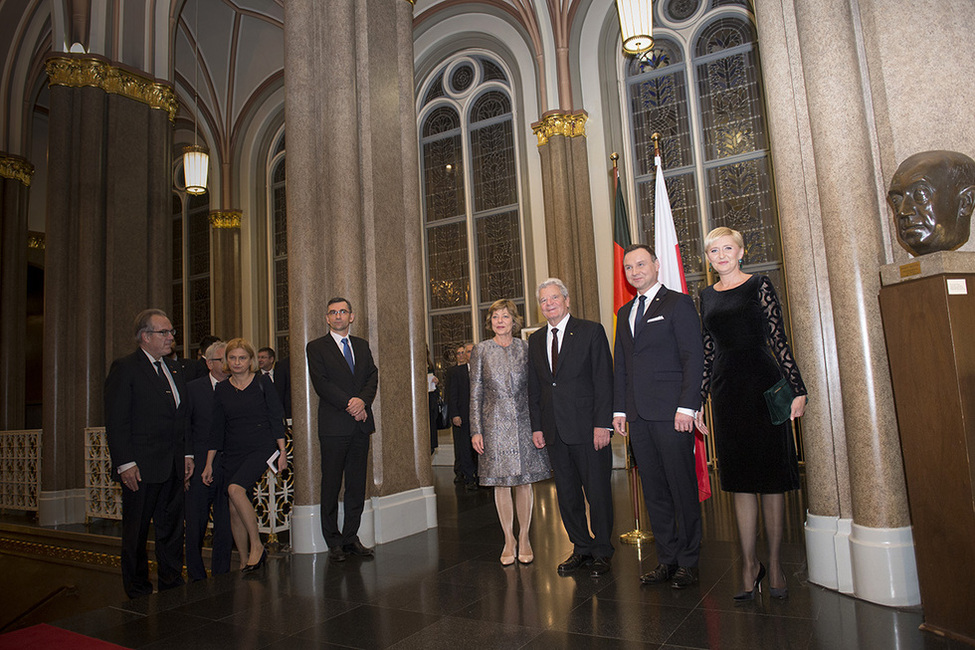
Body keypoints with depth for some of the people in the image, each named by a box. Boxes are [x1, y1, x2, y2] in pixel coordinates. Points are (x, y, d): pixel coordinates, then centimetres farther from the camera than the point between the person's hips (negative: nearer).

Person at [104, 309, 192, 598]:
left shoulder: (174, 369, 15)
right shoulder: (125, 368, -7)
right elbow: (116, 420, -11)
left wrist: (187, 453, 11)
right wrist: (125, 463, -16)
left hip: (173, 465, 6)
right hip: (141, 465, -6)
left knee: (172, 528, 13)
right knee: (136, 531, 7)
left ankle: (172, 584, 25)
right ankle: (138, 590, 21)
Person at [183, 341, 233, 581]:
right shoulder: (192, 388, 2)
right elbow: (184, 429, 2)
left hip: (229, 468, 2)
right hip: (200, 468, -2)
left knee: (226, 525, 7)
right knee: (196, 525, 6)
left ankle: (221, 575, 20)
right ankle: (196, 577, 22)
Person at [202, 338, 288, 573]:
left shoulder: (262, 383, -1)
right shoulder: (221, 389, 8)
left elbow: (276, 419, 0)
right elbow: (217, 428, 10)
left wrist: (282, 451, -5)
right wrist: (209, 464, 9)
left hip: (261, 448, -4)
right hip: (233, 454, 4)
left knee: (235, 489, -26)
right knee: (234, 509, 3)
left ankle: (257, 546, -12)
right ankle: (245, 562, 16)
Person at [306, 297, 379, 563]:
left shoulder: (362, 345, 16)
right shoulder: (316, 347, 3)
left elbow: (373, 376, 7)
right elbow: (321, 383, -8)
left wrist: (363, 401, -11)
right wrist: (349, 405, -15)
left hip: (361, 423, 4)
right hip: (334, 425, -4)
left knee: (357, 485, 7)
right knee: (331, 485, 2)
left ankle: (351, 538, 16)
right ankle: (334, 542, 12)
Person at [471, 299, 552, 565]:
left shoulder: (525, 348, 4)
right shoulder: (481, 350, 3)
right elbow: (476, 392, 3)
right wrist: (476, 430, -2)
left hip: (523, 421, 1)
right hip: (495, 423, 0)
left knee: (524, 481, 5)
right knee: (501, 483, 4)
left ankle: (524, 539, 20)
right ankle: (509, 540, 18)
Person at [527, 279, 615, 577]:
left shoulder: (591, 331, -1)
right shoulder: (535, 340, 13)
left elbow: (603, 380, -6)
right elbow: (534, 387, 15)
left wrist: (602, 423, -13)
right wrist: (537, 426, 7)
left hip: (587, 427, -5)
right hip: (554, 430, 5)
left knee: (598, 492, 3)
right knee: (567, 494, 11)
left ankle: (602, 551, 19)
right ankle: (582, 548, 26)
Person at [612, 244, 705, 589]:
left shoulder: (678, 303, -1)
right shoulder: (625, 312, 18)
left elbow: (693, 357, -7)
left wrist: (686, 406, -15)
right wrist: (619, 409, 12)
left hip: (671, 414, -6)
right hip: (638, 416, 6)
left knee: (683, 489, 2)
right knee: (654, 492, 10)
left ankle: (688, 562, 16)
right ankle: (667, 559, 21)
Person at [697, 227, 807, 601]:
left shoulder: (759, 286, 1)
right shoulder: (707, 296, 12)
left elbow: (779, 339, -4)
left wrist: (796, 389, -9)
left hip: (762, 381, -3)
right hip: (725, 388, 4)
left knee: (770, 475, 3)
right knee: (740, 478, 7)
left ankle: (774, 562, 16)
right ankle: (749, 562, 17)